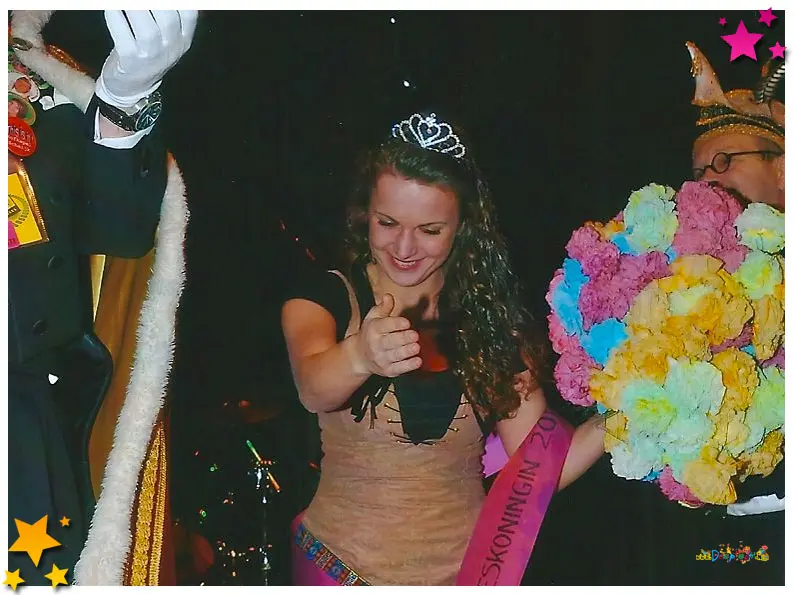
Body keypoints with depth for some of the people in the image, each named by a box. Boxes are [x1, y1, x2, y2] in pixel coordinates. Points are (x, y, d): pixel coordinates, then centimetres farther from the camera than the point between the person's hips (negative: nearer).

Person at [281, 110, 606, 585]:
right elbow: (313, 390, -30)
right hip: (342, 563, -1)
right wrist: (359, 357, -50)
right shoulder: (326, 297, -8)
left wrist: (614, 421, -25)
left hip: (463, 566, 2)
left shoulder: (491, 315, -2)